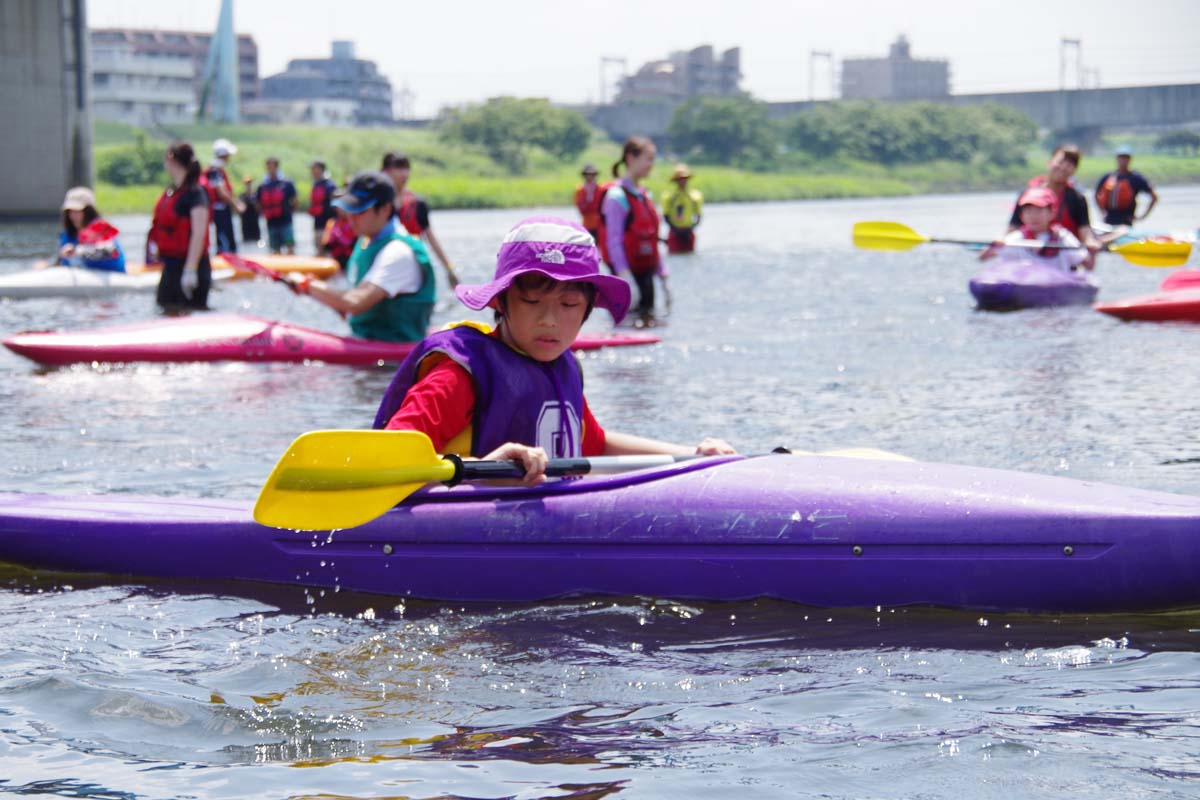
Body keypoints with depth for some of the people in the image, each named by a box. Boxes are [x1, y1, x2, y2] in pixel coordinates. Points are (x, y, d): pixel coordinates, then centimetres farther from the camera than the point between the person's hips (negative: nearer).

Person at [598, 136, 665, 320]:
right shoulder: (617, 196, -13)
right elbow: (614, 241, -18)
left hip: (645, 269, 9)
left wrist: (661, 269, 15)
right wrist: (624, 274, -24)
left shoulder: (644, 195, 13)